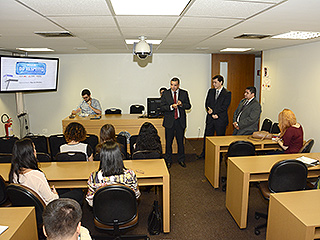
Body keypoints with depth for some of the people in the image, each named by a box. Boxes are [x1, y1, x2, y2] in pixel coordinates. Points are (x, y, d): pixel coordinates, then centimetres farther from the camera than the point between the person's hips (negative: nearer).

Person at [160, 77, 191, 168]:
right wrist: (171, 106, -20)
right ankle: (168, 160, 23)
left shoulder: (184, 93, 3)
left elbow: (188, 106, 4)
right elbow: (162, 107, -4)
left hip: (180, 121, 1)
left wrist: (182, 104, -16)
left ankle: (181, 159, 26)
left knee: (180, 141, 10)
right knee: (168, 142, 7)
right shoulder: (165, 93, 0)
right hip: (169, 121, -1)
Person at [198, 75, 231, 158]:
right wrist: (212, 114, -11)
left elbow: (224, 107, -13)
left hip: (221, 120, -4)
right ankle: (204, 152, 24)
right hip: (210, 119, 4)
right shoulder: (211, 91, 10)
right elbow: (207, 104, 4)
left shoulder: (227, 93, -5)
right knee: (207, 136, 10)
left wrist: (213, 111, -17)